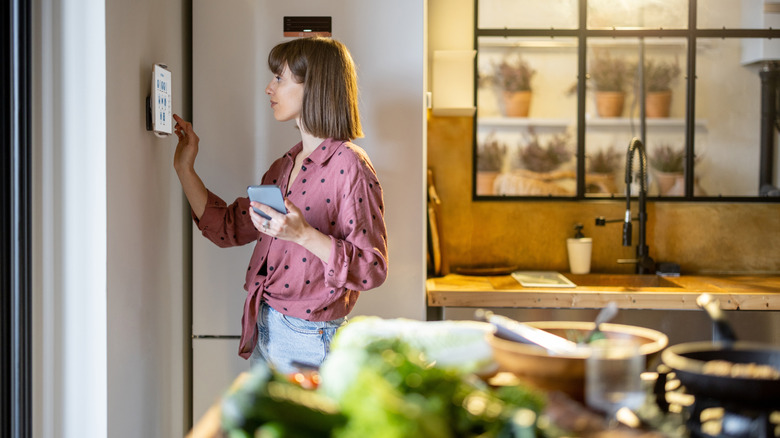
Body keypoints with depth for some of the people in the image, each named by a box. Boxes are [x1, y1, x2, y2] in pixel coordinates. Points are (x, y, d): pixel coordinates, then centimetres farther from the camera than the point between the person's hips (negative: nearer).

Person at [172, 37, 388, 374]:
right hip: (263, 332, 8)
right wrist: (184, 166, 14)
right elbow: (228, 228, 14)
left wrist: (304, 234, -27)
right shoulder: (285, 166, 12)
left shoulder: (349, 166, -14)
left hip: (308, 340, -8)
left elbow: (372, 270, -17)